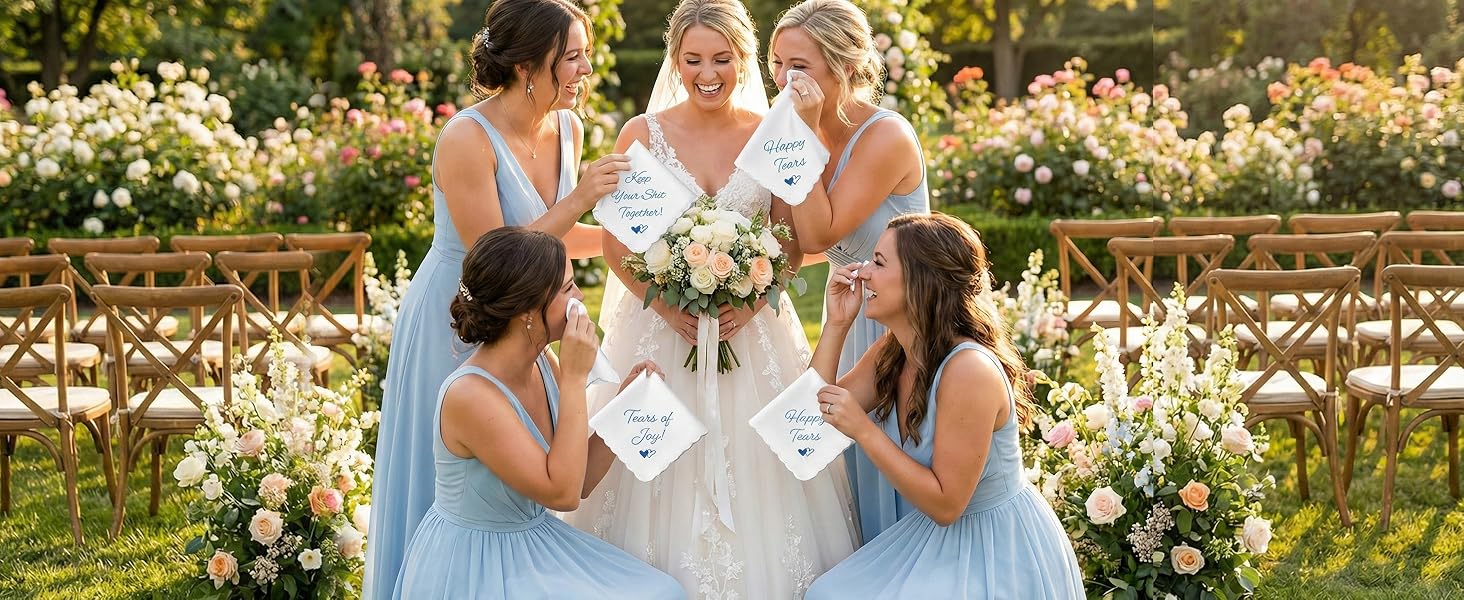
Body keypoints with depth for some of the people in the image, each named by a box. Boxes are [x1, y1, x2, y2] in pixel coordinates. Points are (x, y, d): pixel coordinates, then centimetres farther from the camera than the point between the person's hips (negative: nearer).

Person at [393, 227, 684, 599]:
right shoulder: (470, 395, -26)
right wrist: (574, 378, -25)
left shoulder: (542, 364, -2)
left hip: (536, 546, 8)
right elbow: (562, 493, -27)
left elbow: (580, 478, 6)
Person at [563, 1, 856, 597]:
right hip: (660, 322, -1)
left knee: (754, 470, 1)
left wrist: (753, 303, -14)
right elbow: (614, 242, -2)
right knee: (667, 469, 0)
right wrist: (668, 306, -15)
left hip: (753, 325, 1)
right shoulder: (643, 134, -2)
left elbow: (793, 240, 3)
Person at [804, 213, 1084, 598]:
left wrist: (863, 430, -28)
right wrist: (836, 324, -6)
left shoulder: (970, 370, -27)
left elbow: (944, 503, -24)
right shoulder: (891, 353, -1)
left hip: (997, 549, -7)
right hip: (930, 538, 8)